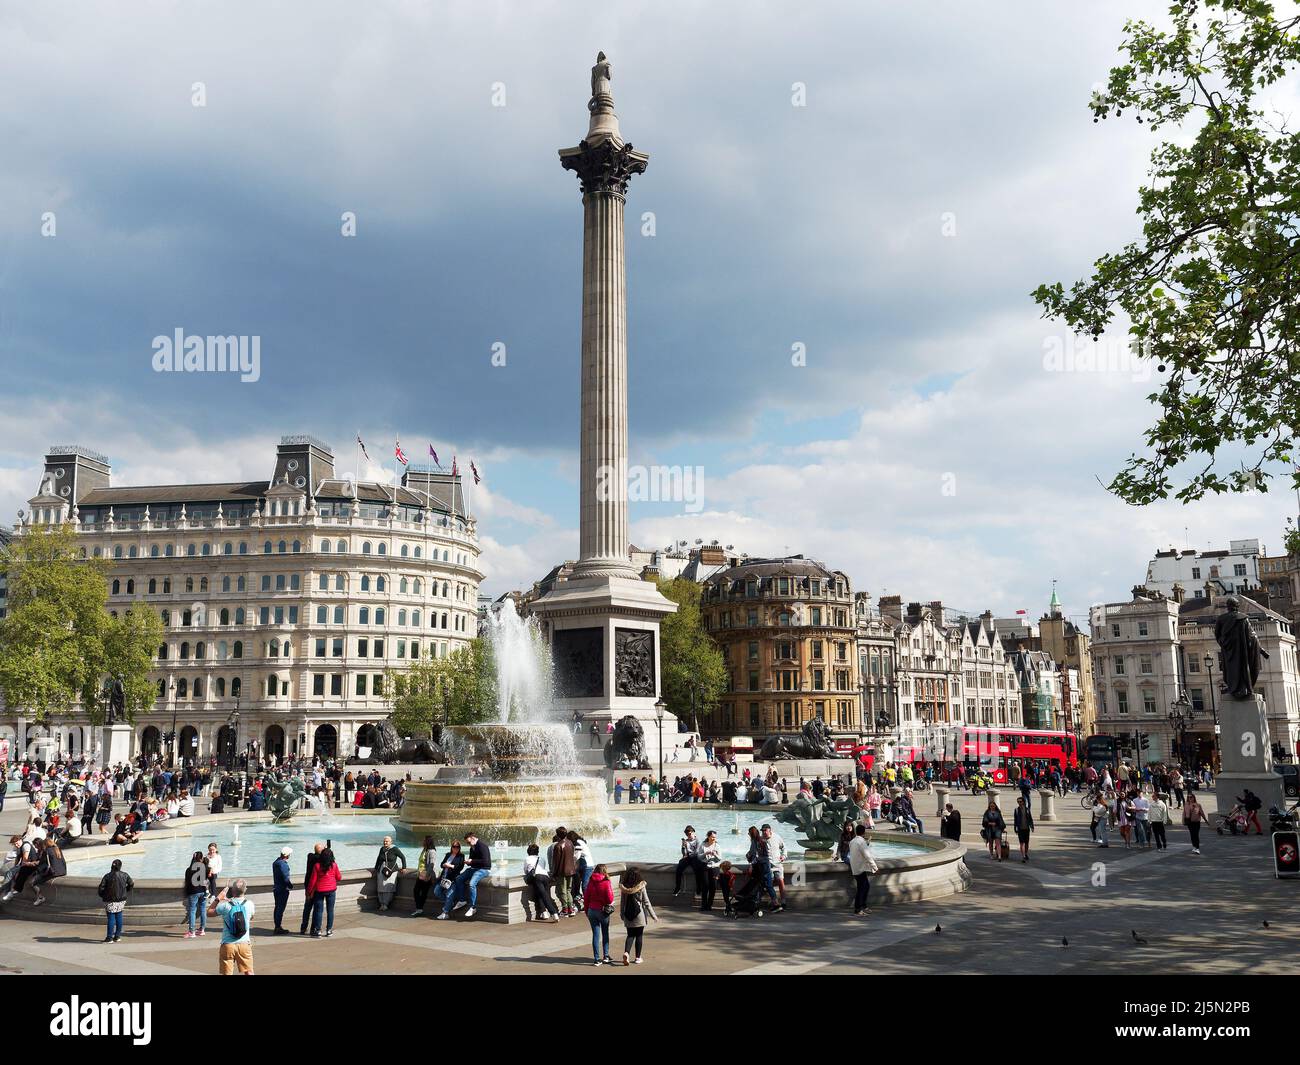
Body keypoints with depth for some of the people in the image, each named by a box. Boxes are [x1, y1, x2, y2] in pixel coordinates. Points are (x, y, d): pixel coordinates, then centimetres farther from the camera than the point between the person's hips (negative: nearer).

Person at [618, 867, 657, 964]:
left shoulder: (624, 888, -3)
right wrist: (653, 915, 2)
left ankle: (626, 952, -10)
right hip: (639, 915, -3)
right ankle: (637, 957, 15)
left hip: (628, 915, 3)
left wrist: (621, 914, 19)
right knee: (639, 936, 11)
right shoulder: (641, 887, -11)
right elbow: (646, 902, -7)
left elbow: (622, 902, 4)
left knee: (630, 935, 12)